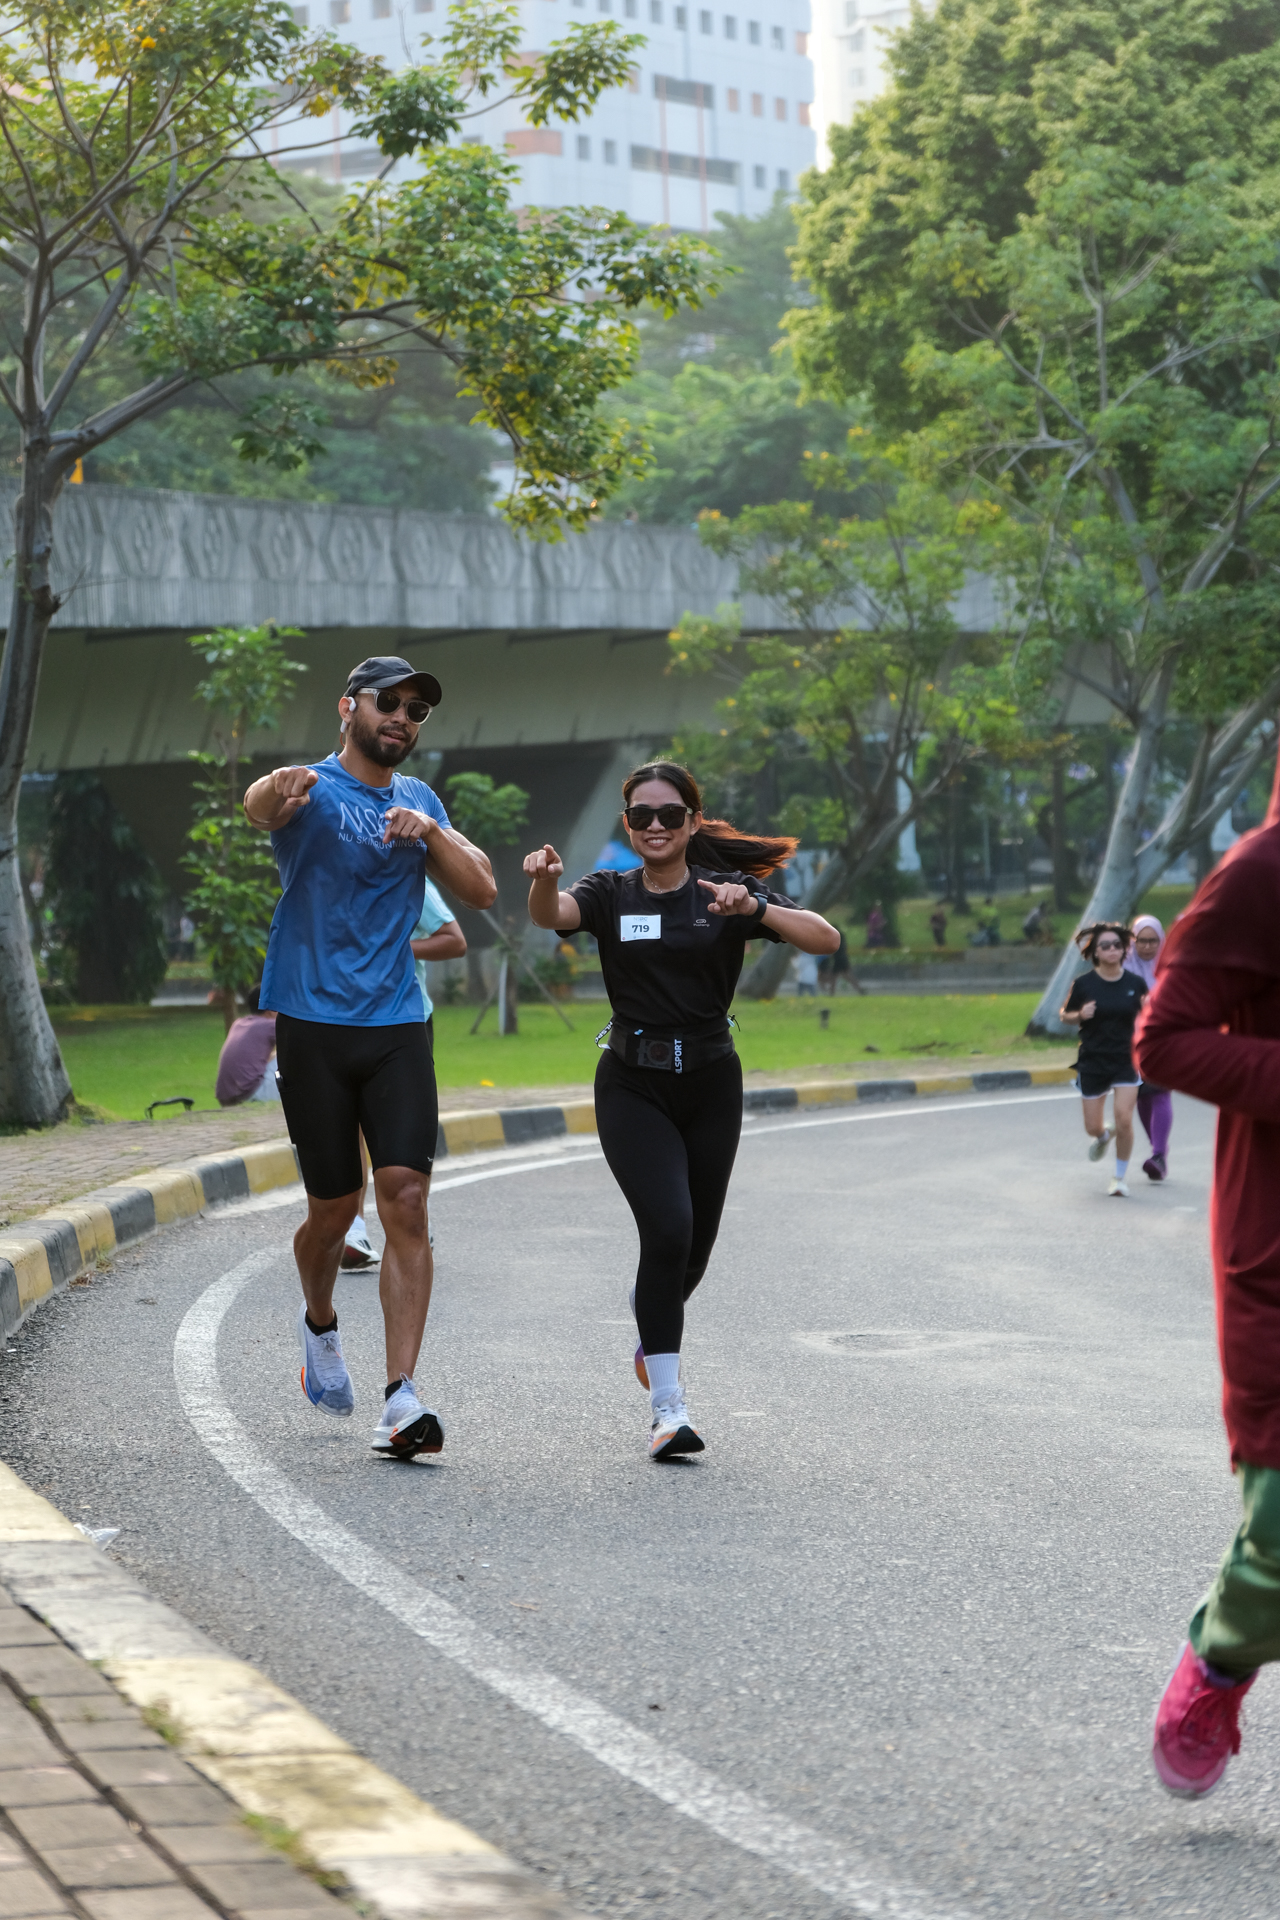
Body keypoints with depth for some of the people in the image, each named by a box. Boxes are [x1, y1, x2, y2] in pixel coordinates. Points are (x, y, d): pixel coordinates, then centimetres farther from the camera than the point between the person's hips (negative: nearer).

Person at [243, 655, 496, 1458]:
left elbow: (481, 890, 8)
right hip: (314, 1024, -3)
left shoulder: (419, 800, 15)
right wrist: (278, 791, -52)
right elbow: (260, 804, -28)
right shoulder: (313, 789, -3)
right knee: (334, 1209, 4)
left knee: (406, 1203, -10)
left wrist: (431, 830, -9)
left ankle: (402, 1399, -13)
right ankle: (320, 1323, 37)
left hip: (398, 1029, 3)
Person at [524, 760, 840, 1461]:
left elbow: (825, 940, -11)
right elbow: (551, 914, -22)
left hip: (710, 1085, 2)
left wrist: (754, 909, -27)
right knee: (668, 1227, -20)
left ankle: (652, 1338, 46)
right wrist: (544, 878, -46)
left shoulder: (725, 892, 0)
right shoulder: (610, 895, 0)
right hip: (633, 1085, -2)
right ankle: (667, 1406, -15)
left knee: (695, 1242, 11)